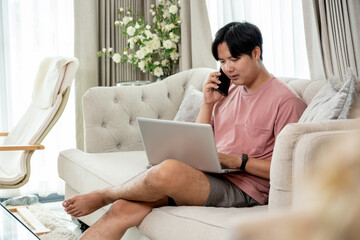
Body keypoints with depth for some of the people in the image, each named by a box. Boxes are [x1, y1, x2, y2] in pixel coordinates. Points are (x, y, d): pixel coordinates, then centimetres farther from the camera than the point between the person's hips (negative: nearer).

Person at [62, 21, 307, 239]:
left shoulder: (285, 100, -3)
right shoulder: (228, 92, 19)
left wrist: (238, 161, -16)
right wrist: (208, 104, 7)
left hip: (242, 188, -7)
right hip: (206, 177, 7)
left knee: (168, 170, -32)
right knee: (123, 209, -14)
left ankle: (102, 196, -6)